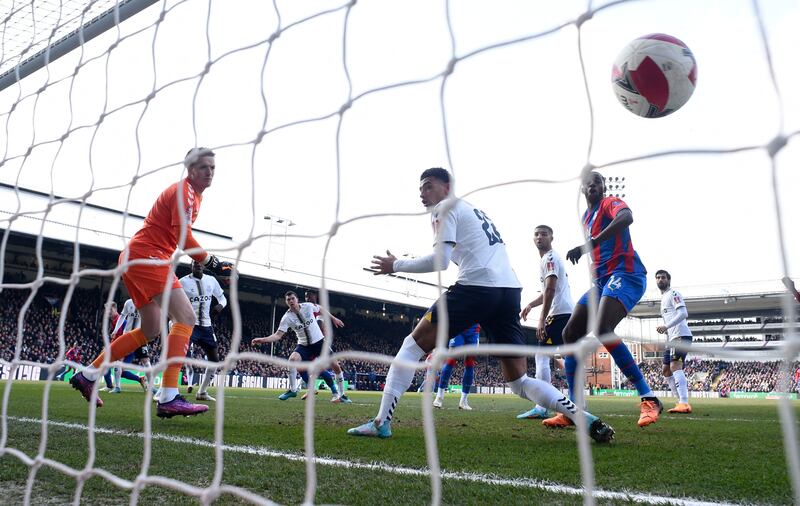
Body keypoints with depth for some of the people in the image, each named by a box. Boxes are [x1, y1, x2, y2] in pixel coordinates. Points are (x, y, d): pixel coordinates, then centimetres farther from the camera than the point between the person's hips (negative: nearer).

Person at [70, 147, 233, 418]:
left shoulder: (195, 194, 20)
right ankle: (169, 398, -28)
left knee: (151, 330, 16)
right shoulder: (184, 190, -11)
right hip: (146, 256, -11)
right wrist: (210, 262, -21)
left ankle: (88, 375, 24)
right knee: (185, 317, -21)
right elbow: (182, 235, -22)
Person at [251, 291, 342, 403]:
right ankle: (292, 390, -5)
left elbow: (321, 309, 9)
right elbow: (278, 335, -21)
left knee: (321, 370, -8)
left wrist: (333, 318, 17)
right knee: (292, 359, -25)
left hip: (319, 342, -1)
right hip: (304, 345, 1)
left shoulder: (308, 306, -13)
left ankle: (335, 392, 15)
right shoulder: (287, 318, -15)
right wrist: (263, 339, -37)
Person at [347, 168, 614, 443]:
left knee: (414, 344, 3)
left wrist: (396, 265, 4)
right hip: (509, 290, 8)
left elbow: (440, 260, -4)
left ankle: (381, 422, -3)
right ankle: (586, 419, -1)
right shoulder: (474, 210, 32)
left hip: (477, 287, -8)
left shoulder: (445, 207, 8)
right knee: (520, 382, 13)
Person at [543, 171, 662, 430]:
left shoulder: (611, 203, -4)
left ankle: (649, 399, -22)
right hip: (602, 280, 9)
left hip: (626, 274, -9)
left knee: (602, 329, -30)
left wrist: (588, 245, -36)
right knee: (570, 334, 0)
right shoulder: (586, 217, 22)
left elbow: (626, 217, -29)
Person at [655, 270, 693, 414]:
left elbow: (683, 313, -17)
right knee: (667, 370, 11)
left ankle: (684, 404, -33)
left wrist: (666, 326, -23)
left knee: (675, 366, -24)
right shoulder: (664, 298, 27)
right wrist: (665, 330, 14)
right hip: (672, 338, 11)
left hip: (681, 335, -11)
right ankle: (682, 402, 13)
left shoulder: (673, 294, -2)